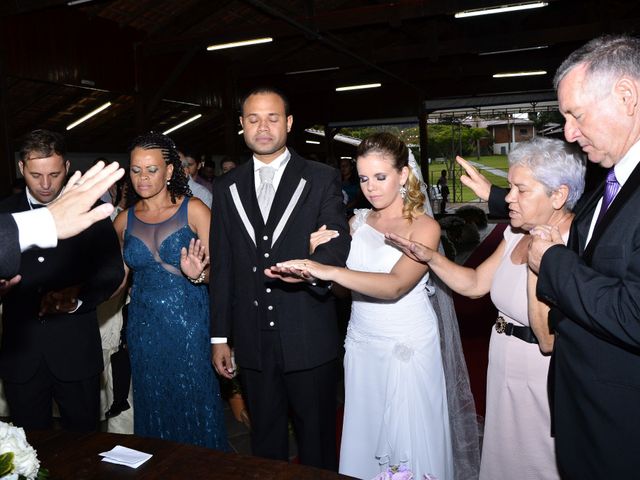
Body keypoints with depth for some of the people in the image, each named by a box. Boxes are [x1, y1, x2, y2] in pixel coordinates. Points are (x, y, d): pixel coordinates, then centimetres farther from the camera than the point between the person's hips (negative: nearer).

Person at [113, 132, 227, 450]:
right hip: (144, 329, 4)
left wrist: (198, 274, -25)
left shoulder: (193, 210, -5)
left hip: (190, 326, -3)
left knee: (194, 406, 6)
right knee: (153, 410, 14)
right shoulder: (124, 221, 6)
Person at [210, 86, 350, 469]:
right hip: (253, 341, 3)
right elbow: (221, 266, 8)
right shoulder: (227, 187, 8)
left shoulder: (322, 179, -1)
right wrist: (220, 336, 7)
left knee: (317, 441, 12)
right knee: (265, 441, 19)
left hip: (308, 338, -3)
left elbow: (340, 243, -9)